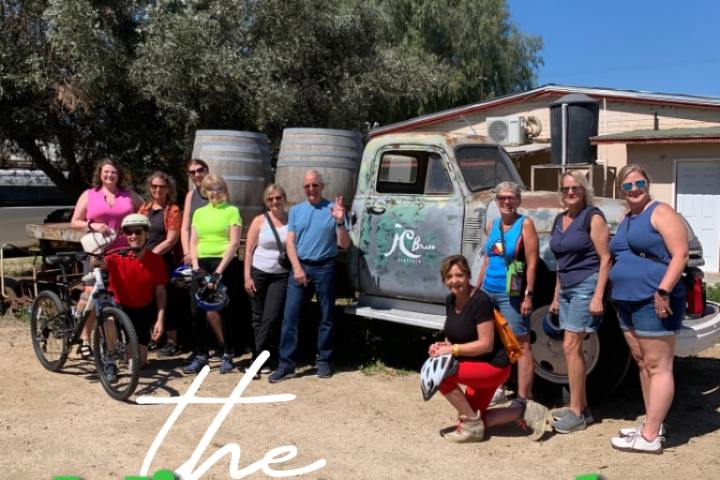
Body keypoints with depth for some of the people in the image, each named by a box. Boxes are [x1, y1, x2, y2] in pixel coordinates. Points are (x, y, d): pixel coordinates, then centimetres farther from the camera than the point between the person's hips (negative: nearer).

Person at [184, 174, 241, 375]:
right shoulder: (199, 212, 15)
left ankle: (226, 354, 5)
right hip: (202, 264, 5)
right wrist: (196, 267, -4)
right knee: (197, 311, 2)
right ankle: (200, 356, 14)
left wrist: (218, 271, -14)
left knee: (212, 310, -10)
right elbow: (193, 242, 12)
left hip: (224, 263, -5)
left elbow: (234, 243, -7)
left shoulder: (232, 211, 1)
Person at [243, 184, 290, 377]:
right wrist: (247, 277, -3)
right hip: (259, 273, 1)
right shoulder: (260, 221, 2)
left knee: (271, 318, -6)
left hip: (281, 276, -1)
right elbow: (249, 250, 2)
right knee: (258, 318, 6)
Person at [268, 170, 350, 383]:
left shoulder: (332, 209, 1)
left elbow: (345, 244, -2)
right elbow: (290, 242, 5)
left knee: (326, 317, 6)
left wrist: (340, 222, -18)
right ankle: (286, 364, 0)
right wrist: (297, 268, -7)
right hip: (300, 267, 2)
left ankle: (324, 361, 17)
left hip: (324, 268, -2)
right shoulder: (296, 211, 10)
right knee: (290, 316, -3)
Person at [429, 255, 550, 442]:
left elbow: (486, 344, -24)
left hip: (493, 366, -9)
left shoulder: (480, 301, -22)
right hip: (476, 368, 9)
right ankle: (524, 411, 22)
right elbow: (454, 336, 13)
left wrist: (452, 349, -26)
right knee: (475, 420, 11)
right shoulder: (450, 300, 3)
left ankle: (472, 424, -10)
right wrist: (443, 346, -8)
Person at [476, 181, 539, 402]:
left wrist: (528, 295, -16)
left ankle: (524, 398, -3)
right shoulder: (494, 224, 13)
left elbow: (532, 263, -11)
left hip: (511, 295, -7)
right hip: (488, 292, 7)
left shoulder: (525, 224, -6)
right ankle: (496, 388, 26)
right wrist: (477, 289, 18)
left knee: (521, 344, -5)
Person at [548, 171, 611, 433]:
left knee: (570, 346, -10)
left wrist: (598, 296, -19)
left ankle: (576, 414, -2)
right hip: (566, 289, 8)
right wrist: (556, 295, 19)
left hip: (586, 286, -8)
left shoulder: (593, 217, -8)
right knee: (574, 348, 9)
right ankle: (582, 408, 18)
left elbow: (605, 258, -12)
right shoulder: (559, 220, 14)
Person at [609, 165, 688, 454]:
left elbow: (680, 255, -15)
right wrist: (616, 293, 20)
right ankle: (653, 423, 23)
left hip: (653, 302, -9)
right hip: (627, 302, 9)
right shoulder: (626, 220, 18)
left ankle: (650, 437, -4)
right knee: (642, 364, 14)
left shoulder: (660, 212, -7)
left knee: (658, 367, -5)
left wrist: (663, 291, -23)